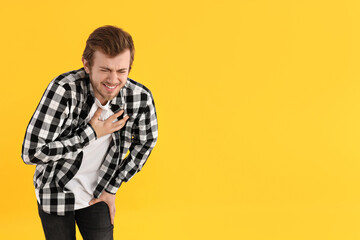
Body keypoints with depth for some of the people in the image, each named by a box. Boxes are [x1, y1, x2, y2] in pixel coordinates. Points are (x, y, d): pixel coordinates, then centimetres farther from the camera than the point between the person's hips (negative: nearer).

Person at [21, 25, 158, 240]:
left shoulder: (141, 98, -18)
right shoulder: (64, 89, -29)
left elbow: (146, 141, 3)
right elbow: (32, 152, -31)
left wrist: (113, 186, 3)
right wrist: (91, 133, -28)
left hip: (97, 194, 3)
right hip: (55, 193, -2)